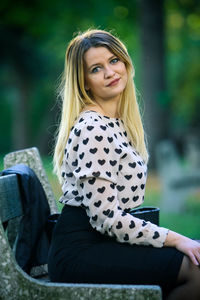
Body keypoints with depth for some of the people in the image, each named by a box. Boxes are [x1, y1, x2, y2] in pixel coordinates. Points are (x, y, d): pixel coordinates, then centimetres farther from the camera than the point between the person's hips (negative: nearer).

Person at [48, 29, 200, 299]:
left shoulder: (120, 123, 13)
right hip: (80, 251, -9)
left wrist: (173, 237, 8)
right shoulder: (92, 129, -16)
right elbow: (105, 217, -20)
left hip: (104, 240, 9)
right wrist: (173, 239, -16)